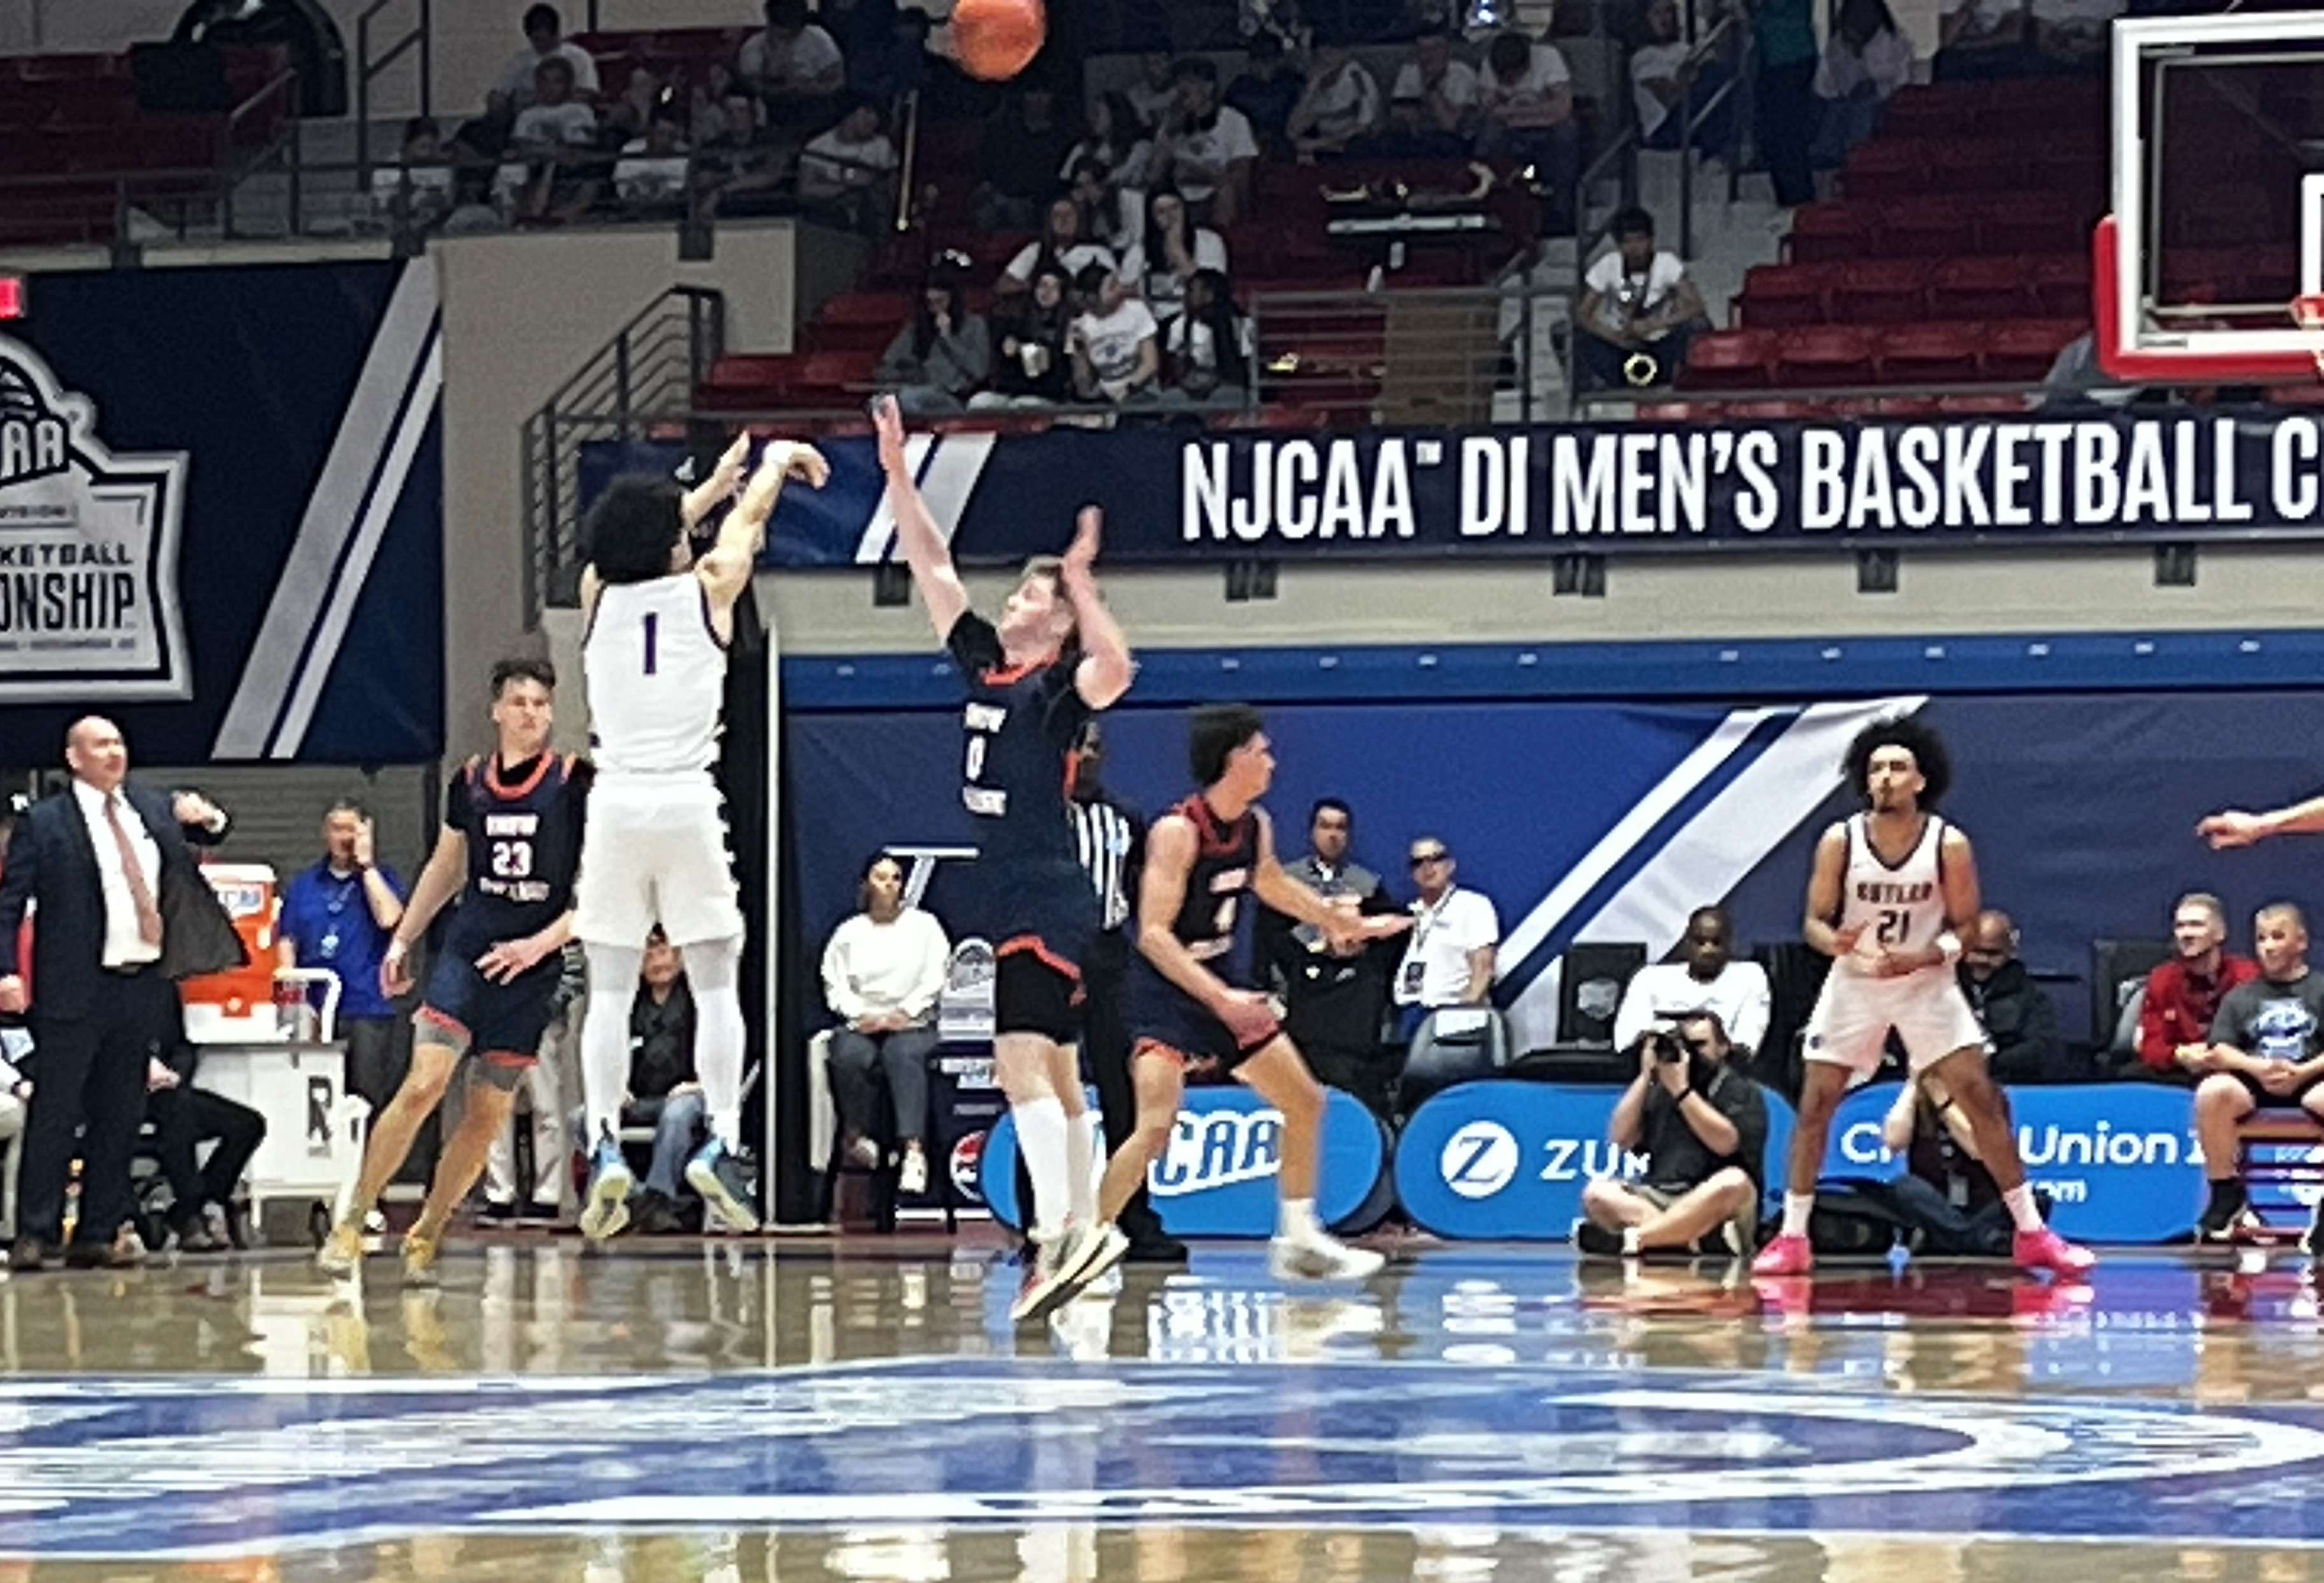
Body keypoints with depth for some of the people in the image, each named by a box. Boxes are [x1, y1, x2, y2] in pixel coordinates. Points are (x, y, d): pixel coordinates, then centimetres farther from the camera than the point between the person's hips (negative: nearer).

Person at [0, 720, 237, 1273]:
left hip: (143, 988, 5)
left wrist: (207, 818, 3)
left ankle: (97, 1236, 12)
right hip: (76, 993, -5)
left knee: (119, 1120, 7)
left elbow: (207, 832, 28)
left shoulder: (152, 806, 14)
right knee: (54, 1115, -5)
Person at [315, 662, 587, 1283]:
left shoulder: (575, 784, -4)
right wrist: (402, 940, 20)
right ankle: (350, 1224, -8)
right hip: (466, 952, 1)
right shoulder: (471, 782, 6)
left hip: (530, 970, -1)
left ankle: (426, 1234, 20)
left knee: (487, 1116, 3)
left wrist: (541, 943, -15)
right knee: (423, 1085, -16)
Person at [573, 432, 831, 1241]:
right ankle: (721, 1143, -7)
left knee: (608, 992, 4)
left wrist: (720, 478, 42)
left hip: (616, 808, 2)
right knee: (716, 986, 4)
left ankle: (605, 1145, -8)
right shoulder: (706, 591, 0)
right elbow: (747, 522, 20)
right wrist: (776, 463, 40)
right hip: (689, 808, -2)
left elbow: (641, 538, 27)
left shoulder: (599, 593, 6)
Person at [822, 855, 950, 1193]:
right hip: (860, 1023, 2)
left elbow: (935, 980, 6)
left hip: (912, 1023, -1)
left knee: (903, 1054, -36)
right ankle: (858, 1135, -20)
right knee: (852, 1057, -35)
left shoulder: (924, 925, 16)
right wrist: (861, 1015, -9)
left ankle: (913, 1151, -49)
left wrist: (905, 1012, -10)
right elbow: (835, 985, 9)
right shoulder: (849, 932, 18)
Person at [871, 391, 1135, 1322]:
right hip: (1010, 895, 9)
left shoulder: (1060, 686, -9)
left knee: (1022, 1062, -19)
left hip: (1048, 899, -9)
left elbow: (1114, 672, -33)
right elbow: (932, 565, 16)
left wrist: (1082, 585, -31)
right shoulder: (983, 664, 12)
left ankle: (1058, 1233, -27)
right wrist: (897, 472, 11)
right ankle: (1081, 1235, 17)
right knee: (1053, 1072, 12)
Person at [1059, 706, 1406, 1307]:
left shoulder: (1256, 826, 2)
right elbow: (1154, 934, -26)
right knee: (1157, 1123, -24)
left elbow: (1270, 883, 25)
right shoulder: (1178, 831, -22)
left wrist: (1346, 924, 34)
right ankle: (1096, 1239, -13)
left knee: (1305, 1102, 13)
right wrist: (1220, 1000, -34)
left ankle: (1299, 1241, 24)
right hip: (1166, 987, -9)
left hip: (1221, 981, 9)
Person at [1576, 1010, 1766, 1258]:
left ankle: (1629, 1239, -44)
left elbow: (1725, 1142, -10)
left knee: (1734, 1183, -36)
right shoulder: (1659, 1090, 19)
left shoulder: (1743, 1091, 8)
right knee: (1598, 1192, -20)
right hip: (1659, 1198, 4)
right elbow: (1620, 1139, 10)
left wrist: (1681, 1091, -9)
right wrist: (1646, 1075, 7)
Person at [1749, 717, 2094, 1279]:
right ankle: (1792, 1238, 7)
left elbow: (1966, 929, -7)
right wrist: (1835, 942, -29)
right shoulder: (1840, 842, -11)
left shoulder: (1949, 846, -13)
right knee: (1814, 1105, -3)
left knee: (1983, 1100, -7)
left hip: (1927, 985, -1)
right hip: (1854, 983, 1)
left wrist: (1920, 958, -24)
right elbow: (1815, 921, -6)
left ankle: (2032, 1232, -1)